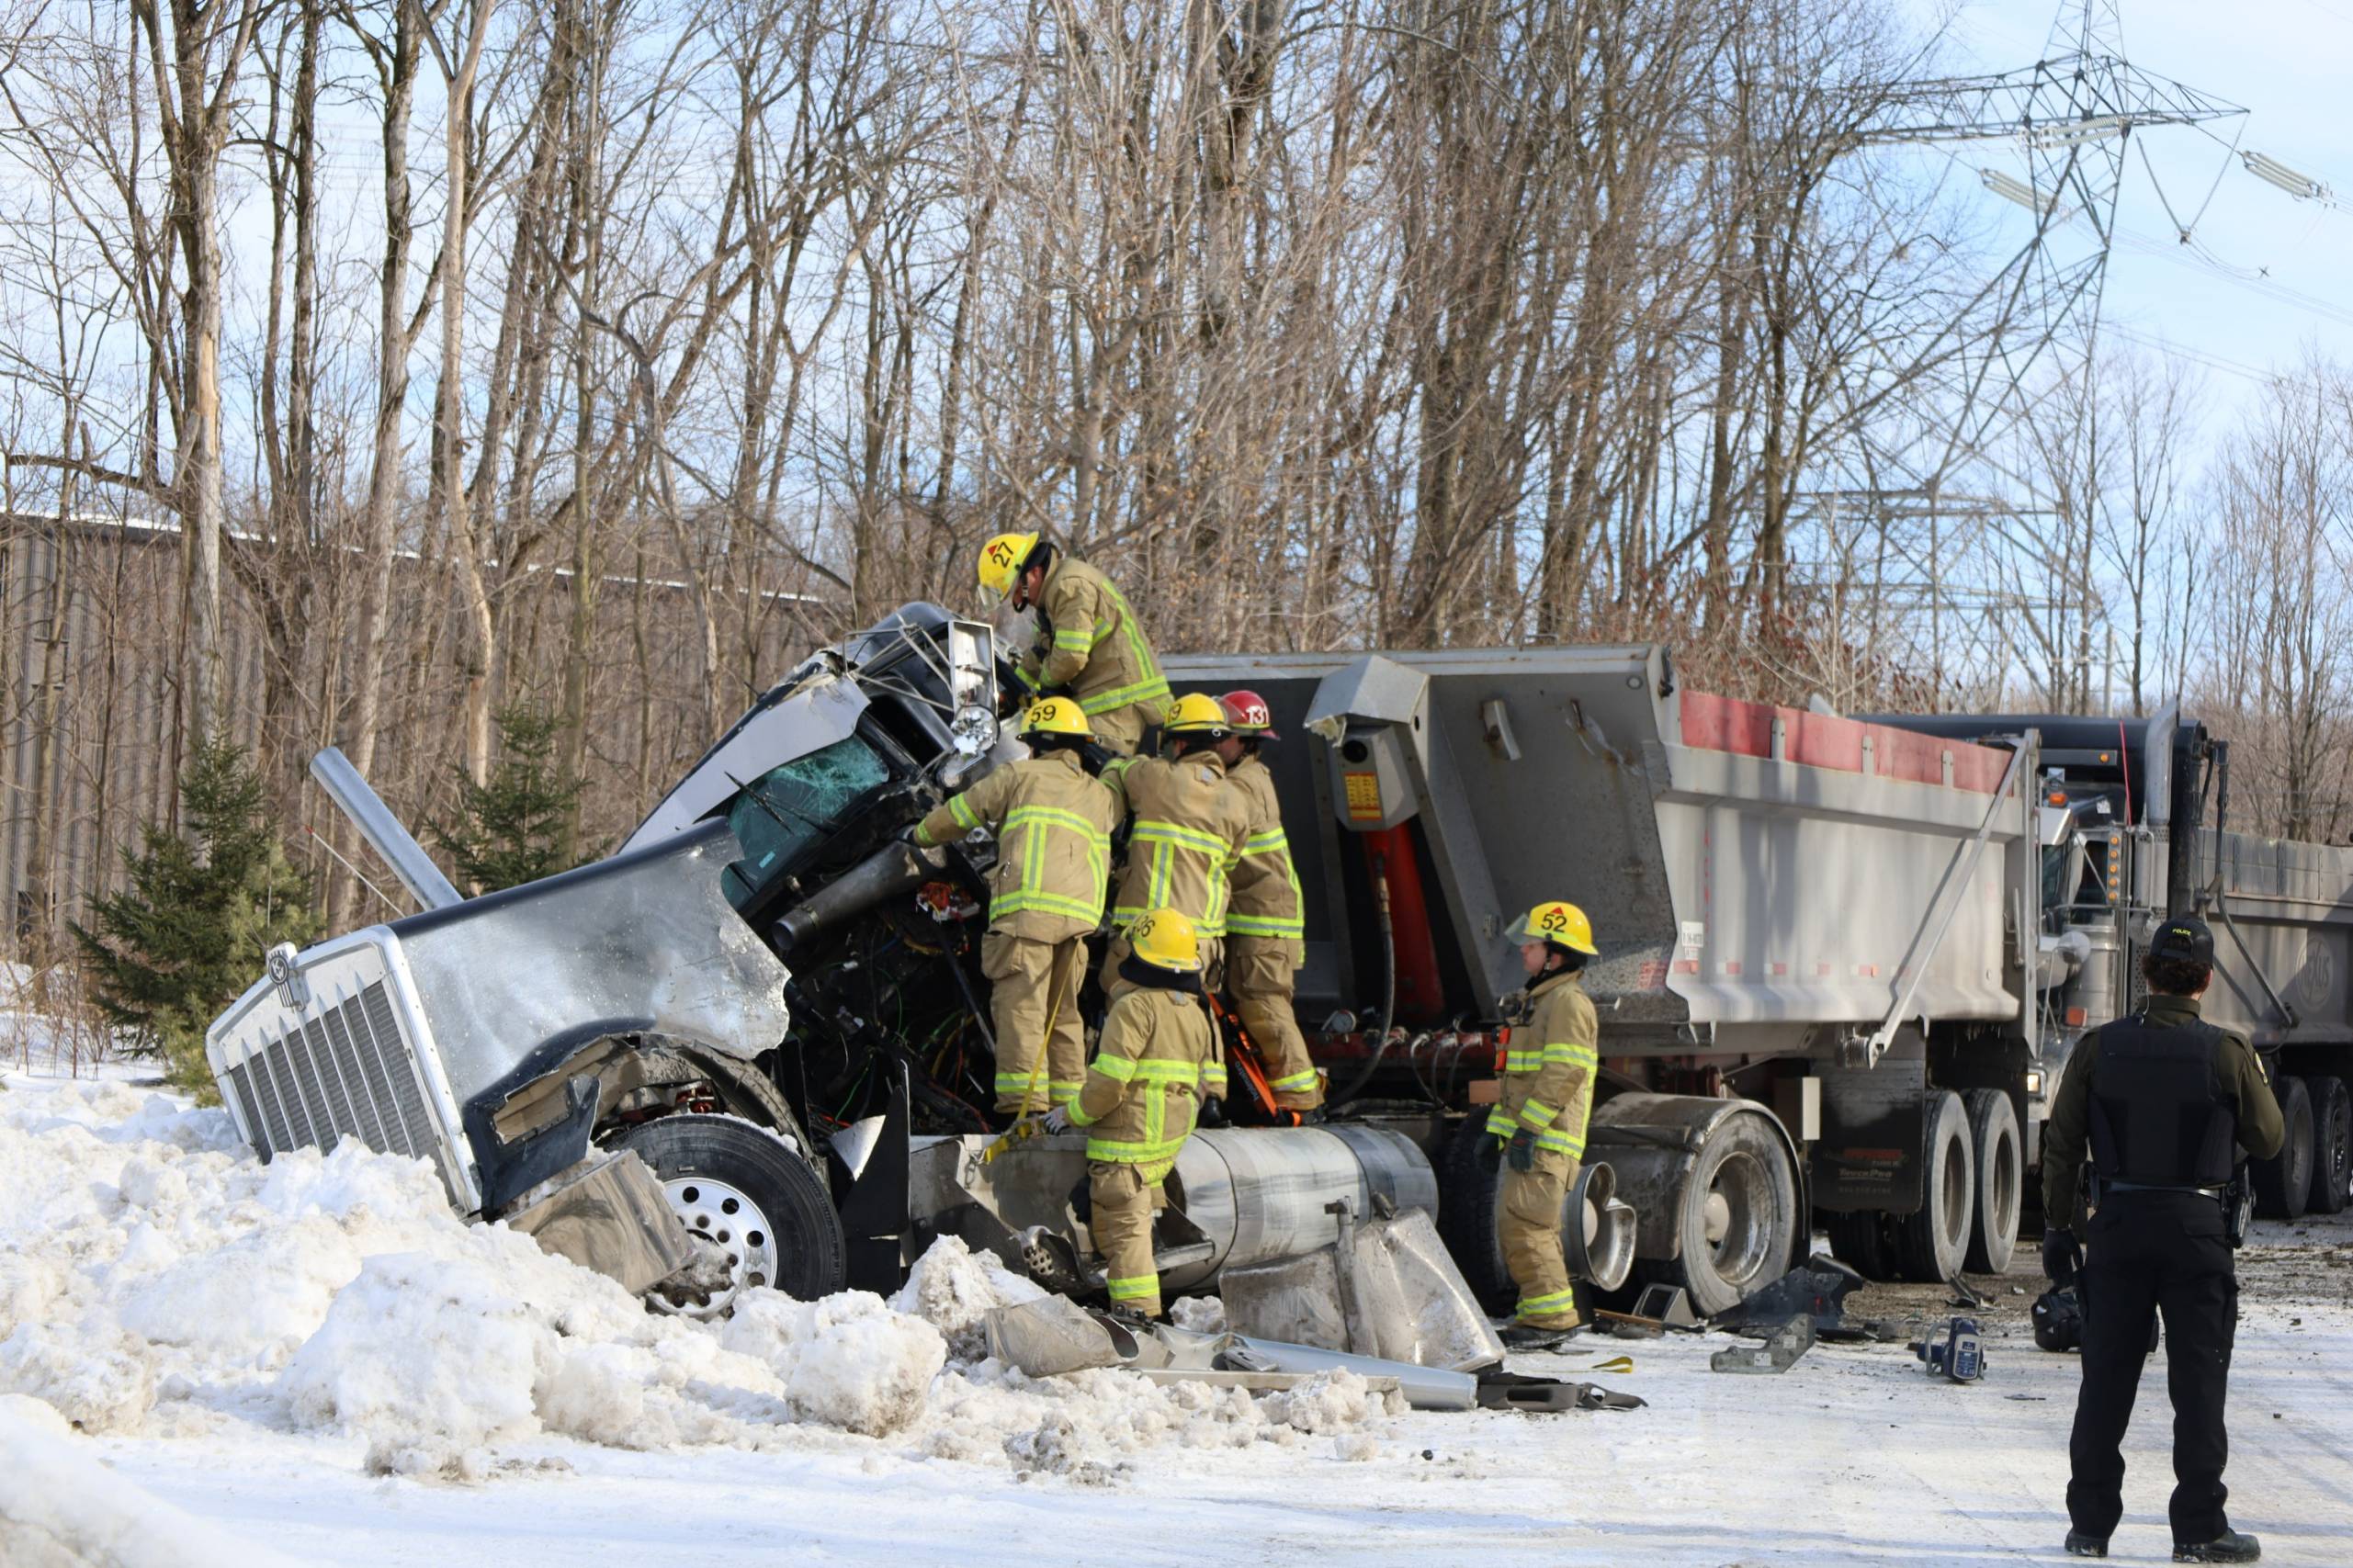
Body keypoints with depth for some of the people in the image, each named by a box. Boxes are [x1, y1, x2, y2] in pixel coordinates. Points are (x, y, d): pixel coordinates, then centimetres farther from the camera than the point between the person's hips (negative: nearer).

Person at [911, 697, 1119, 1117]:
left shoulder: (1021, 775, 11)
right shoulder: (1102, 796, 24)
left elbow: (959, 813, 17)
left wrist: (922, 834, 37)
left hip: (1028, 906, -6)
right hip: (1079, 916, 6)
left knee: (1019, 1005, -11)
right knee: (1062, 1011, 13)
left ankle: (1024, 1102, -22)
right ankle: (1068, 1103, 8)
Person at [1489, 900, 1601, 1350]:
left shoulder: (1569, 1001, -11)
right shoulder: (1545, 1000, 22)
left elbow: (1564, 1074, -21)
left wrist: (1528, 1128, -23)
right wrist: (1512, 1129, 23)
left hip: (1546, 1140, -11)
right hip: (1530, 1139, 11)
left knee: (1525, 1228, -14)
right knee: (1518, 1229, 12)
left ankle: (1551, 1317, -12)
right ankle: (1552, 1315, 17)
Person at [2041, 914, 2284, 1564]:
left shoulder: (2099, 1048, -1)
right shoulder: (2227, 1053, -7)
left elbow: (2061, 1145, 1)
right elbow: (2268, 1140, 4)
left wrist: (2058, 1228, 8)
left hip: (2117, 1225, 2)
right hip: (2197, 1229, -2)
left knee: (2105, 1377, 8)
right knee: (2199, 1379, 4)